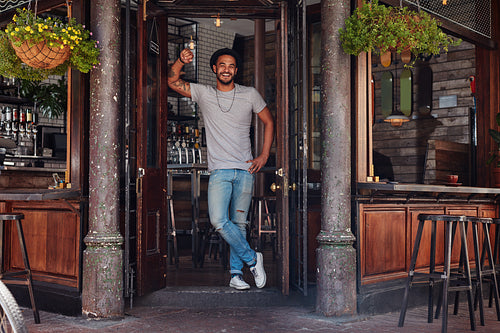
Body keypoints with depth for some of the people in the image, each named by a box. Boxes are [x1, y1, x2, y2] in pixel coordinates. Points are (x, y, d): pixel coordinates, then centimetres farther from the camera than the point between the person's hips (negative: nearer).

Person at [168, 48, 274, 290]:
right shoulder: (203, 93, 7)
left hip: (245, 170, 0)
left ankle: (236, 273, 16)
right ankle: (252, 259, 2)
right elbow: (173, 82, 0)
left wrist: (264, 155, 5)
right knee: (219, 221, -15)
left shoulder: (250, 95, 6)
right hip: (219, 170, 0)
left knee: (239, 223, 3)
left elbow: (268, 122, 14)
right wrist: (181, 62, -20)